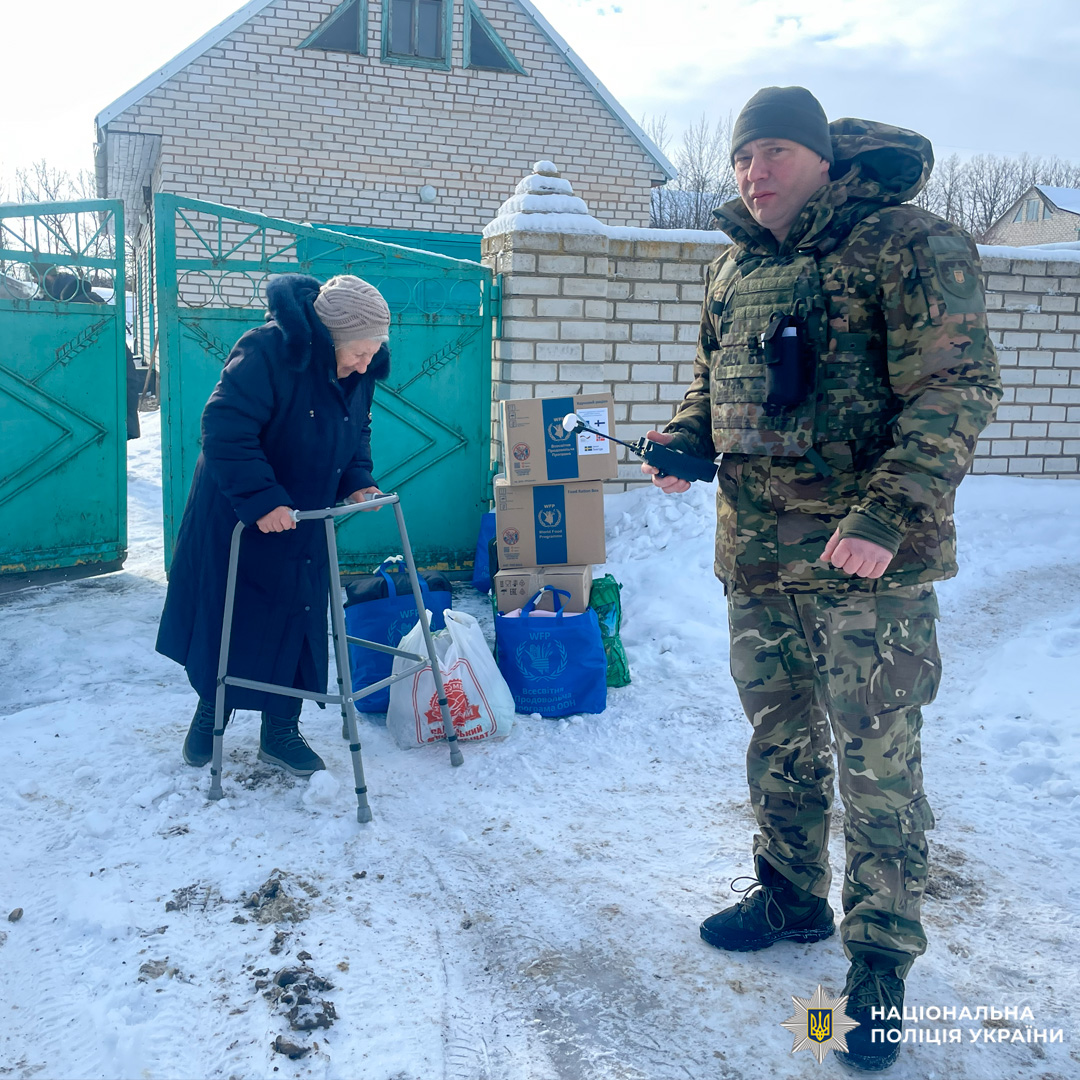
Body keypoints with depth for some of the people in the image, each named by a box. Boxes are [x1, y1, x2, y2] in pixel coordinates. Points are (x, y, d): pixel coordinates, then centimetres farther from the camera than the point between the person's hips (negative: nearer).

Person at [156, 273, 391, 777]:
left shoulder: (359, 371, -5)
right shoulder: (267, 353, -27)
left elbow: (357, 433, 10)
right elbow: (224, 430, -30)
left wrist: (357, 482, -7)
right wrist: (260, 500, -34)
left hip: (303, 520, 5)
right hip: (234, 515, -5)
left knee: (295, 619, 7)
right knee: (224, 616, 9)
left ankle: (281, 731, 20)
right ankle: (209, 712, 33)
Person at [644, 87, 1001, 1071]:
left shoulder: (909, 244, -9)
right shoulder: (734, 269, 12)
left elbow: (957, 388, -16)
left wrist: (892, 516, -27)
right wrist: (683, 441, 2)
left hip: (868, 562, -6)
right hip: (756, 556, 7)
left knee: (876, 762, 2)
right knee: (779, 739, 19)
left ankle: (881, 961, 20)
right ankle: (790, 897, 40)